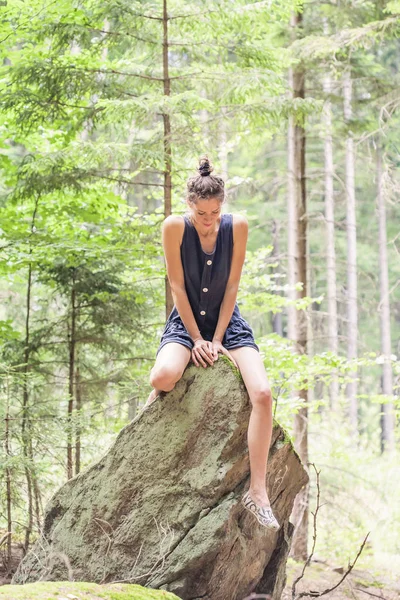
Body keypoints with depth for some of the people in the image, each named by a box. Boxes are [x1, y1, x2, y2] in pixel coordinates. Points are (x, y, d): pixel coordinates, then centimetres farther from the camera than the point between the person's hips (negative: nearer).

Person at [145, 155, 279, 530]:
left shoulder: (237, 227, -8)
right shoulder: (175, 227, -13)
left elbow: (232, 286, -6)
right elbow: (177, 285, -10)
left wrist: (217, 340, -11)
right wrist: (197, 340, -12)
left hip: (227, 323, 1)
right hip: (185, 322, -1)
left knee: (262, 392, -24)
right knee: (164, 377, -36)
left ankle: (257, 491, -20)